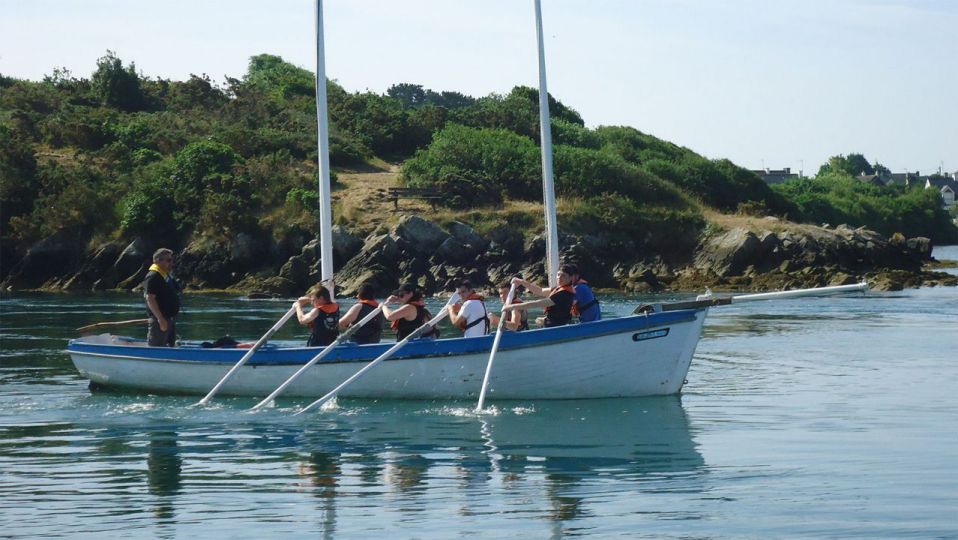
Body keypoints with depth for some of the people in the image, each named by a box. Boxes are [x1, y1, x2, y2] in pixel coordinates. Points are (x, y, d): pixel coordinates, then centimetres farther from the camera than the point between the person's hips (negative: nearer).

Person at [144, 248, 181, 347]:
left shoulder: (167, 275, 17)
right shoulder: (153, 276, -15)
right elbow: (150, 298, -22)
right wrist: (160, 319, -26)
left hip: (170, 318, 11)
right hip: (160, 319, -11)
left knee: (170, 345, 14)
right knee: (156, 346, -11)